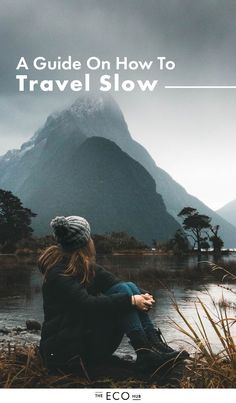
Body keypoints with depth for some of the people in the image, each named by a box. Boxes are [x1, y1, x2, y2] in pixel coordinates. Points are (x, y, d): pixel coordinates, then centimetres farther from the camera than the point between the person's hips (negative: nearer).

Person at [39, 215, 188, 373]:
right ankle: (145, 354, -25)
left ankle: (155, 344, -17)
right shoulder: (58, 274, -18)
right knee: (123, 291, -21)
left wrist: (142, 297, -17)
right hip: (66, 348, -8)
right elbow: (88, 304, -29)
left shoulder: (87, 266, 9)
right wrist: (131, 300, -28)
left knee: (129, 287, -10)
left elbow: (113, 282, 1)